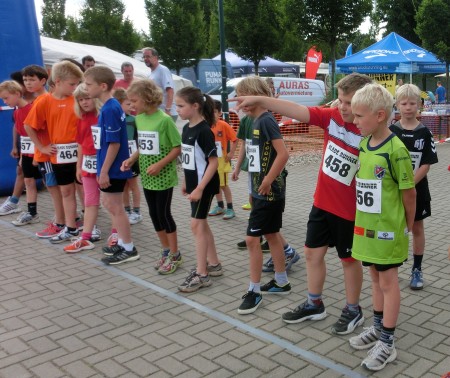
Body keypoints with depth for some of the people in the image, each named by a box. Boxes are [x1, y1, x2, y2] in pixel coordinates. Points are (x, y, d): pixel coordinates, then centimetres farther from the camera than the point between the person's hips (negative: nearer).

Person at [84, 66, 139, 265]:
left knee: (115, 207, 1)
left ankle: (129, 249, 12)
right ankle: (122, 242, 30)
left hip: (113, 169, -10)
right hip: (112, 168, 10)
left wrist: (104, 170, -20)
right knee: (109, 204, 19)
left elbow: (114, 143, -22)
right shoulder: (110, 107, 9)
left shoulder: (109, 109, -20)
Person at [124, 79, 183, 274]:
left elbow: (178, 148, -15)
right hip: (147, 176, 7)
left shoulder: (164, 120, -17)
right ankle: (166, 251, 28)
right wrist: (132, 159, -2)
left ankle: (175, 255, 16)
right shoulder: (138, 119, 4)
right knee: (154, 214, 13)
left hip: (163, 176, -7)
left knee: (164, 214, 0)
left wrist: (160, 165, -21)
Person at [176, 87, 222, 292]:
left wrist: (200, 188, -23)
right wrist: (185, 182, 17)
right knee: (202, 224, 15)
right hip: (194, 183, 9)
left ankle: (201, 274, 3)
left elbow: (213, 162, -20)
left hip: (205, 185, -9)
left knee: (196, 225, -5)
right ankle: (214, 264, 28)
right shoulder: (187, 128, 7)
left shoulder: (204, 130, -18)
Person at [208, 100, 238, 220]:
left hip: (221, 159, -5)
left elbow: (234, 139, -10)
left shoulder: (223, 125, -13)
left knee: (224, 184, -1)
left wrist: (231, 153, -12)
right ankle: (220, 206, 29)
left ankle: (230, 209, 9)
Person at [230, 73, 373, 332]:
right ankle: (314, 304, 35)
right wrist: (259, 100, -18)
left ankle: (353, 311, 32)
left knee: (349, 259, 12)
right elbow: (297, 111, -11)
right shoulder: (331, 116, -6)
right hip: (322, 203, 6)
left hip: (348, 210, -6)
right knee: (313, 252, 15)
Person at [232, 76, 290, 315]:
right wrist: (257, 186, 14)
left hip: (269, 192, -9)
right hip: (263, 192, 9)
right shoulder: (257, 121, 10)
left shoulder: (266, 120, -17)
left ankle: (254, 291, 7)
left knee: (252, 238, -5)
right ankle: (281, 282, 30)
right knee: (271, 235, 17)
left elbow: (283, 154, -25)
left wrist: (267, 181, -20)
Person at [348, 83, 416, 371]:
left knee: (388, 281, 4)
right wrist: (363, 221, 12)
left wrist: (408, 226, -2)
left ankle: (387, 344, 17)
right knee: (375, 277, 19)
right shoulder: (364, 144, 4)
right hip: (366, 225, 7)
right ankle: (378, 329, 36)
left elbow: (409, 192, -12)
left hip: (388, 228, -7)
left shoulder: (396, 149, -19)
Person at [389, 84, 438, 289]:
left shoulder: (425, 133, -5)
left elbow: (426, 165, -8)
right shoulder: (390, 131, -3)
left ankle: (417, 270, 23)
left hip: (417, 189, 0)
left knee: (417, 228, 11)